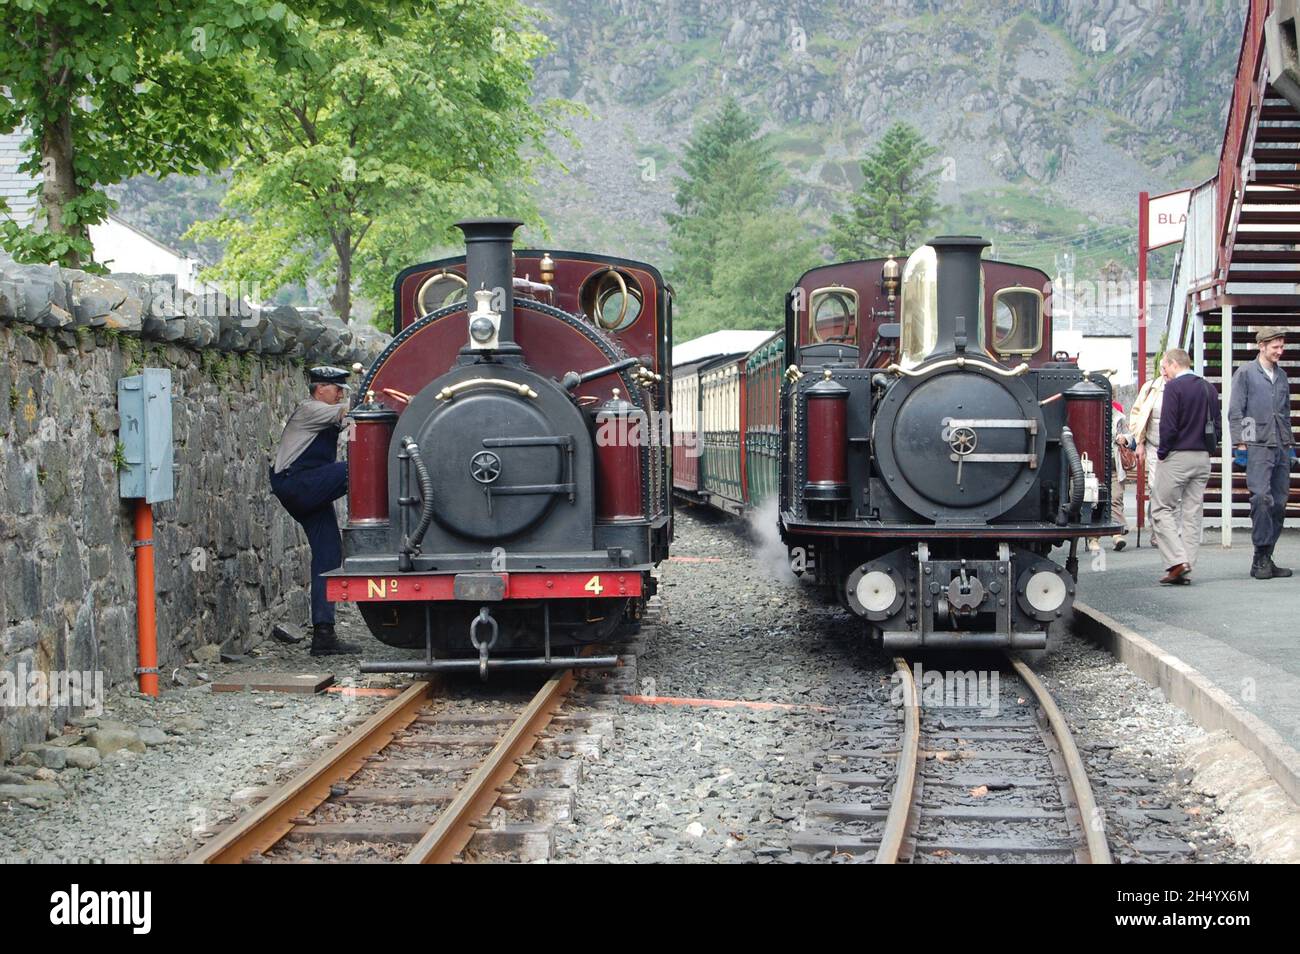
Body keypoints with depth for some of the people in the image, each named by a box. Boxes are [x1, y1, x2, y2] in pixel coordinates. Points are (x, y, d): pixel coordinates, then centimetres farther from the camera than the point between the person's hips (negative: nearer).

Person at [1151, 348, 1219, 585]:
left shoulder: (1174, 387, -10)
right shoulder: (1209, 388, 12)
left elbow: (1168, 425, -16)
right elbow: (1216, 424, 13)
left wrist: (1162, 452, -5)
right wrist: (1206, 448, 16)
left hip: (1177, 457, -7)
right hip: (1203, 458, 7)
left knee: (1161, 509, 0)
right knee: (1192, 513, 8)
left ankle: (1177, 561, -13)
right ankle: (1187, 568, 7)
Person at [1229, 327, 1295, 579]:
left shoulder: (1281, 375, 18)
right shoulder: (1245, 373, 0)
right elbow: (1235, 411, -3)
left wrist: (1290, 442, 19)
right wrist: (1239, 443, -10)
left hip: (1281, 447, 6)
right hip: (1257, 446, -6)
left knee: (1279, 502, 4)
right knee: (1261, 497, -17)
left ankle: (1265, 558, 9)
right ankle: (1261, 555, -13)